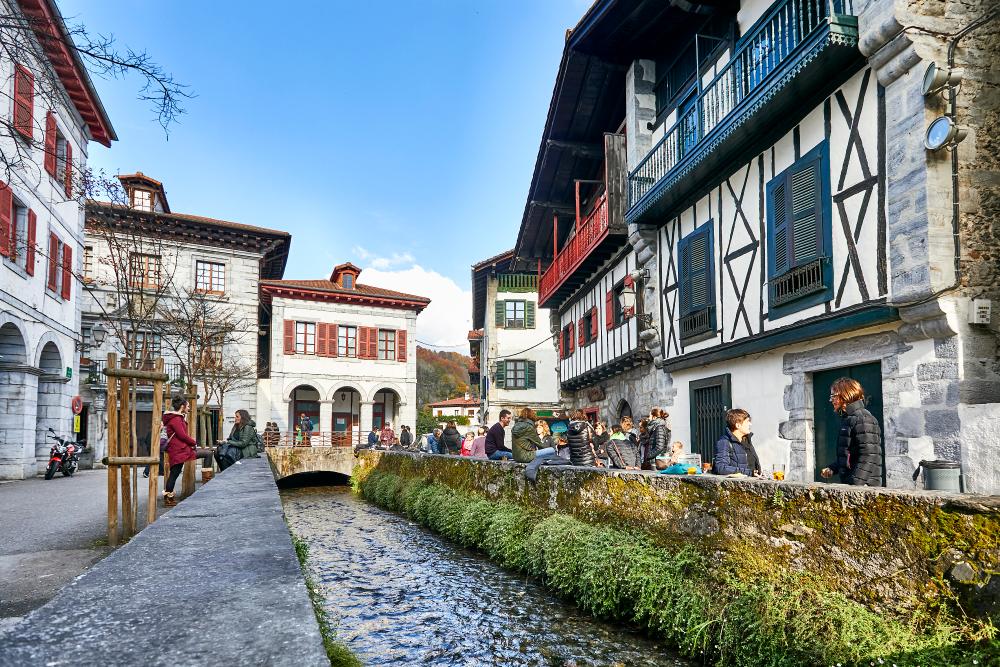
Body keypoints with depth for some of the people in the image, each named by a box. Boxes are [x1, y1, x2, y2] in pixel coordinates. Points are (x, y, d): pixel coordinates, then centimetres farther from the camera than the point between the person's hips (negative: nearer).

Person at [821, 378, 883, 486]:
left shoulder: (862, 418, -13)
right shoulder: (847, 419, 18)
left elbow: (869, 456, -20)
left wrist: (856, 483, -23)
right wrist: (832, 468, 10)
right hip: (848, 484, 9)